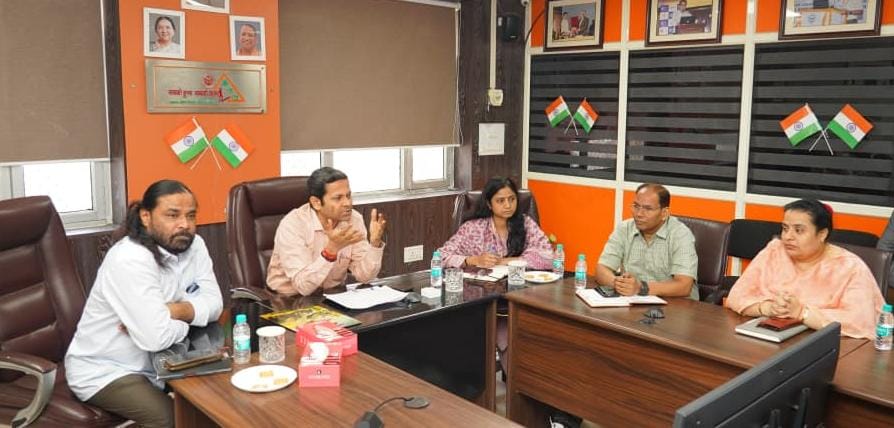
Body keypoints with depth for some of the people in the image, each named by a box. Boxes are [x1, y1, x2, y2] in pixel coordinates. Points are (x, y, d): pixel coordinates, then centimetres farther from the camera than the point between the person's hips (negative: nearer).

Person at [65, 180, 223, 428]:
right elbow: (155, 337, -33)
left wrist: (173, 311, -23)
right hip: (102, 371, -7)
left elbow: (213, 304, -6)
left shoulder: (193, 244, -4)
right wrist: (186, 319, -13)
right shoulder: (129, 260, -28)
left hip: (157, 361, 7)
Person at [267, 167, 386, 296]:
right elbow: (303, 286, -26)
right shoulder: (292, 225, -19)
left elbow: (364, 276, -7)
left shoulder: (354, 219, -7)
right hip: (292, 299, -3)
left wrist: (375, 243, -21)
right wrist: (332, 249, -35)